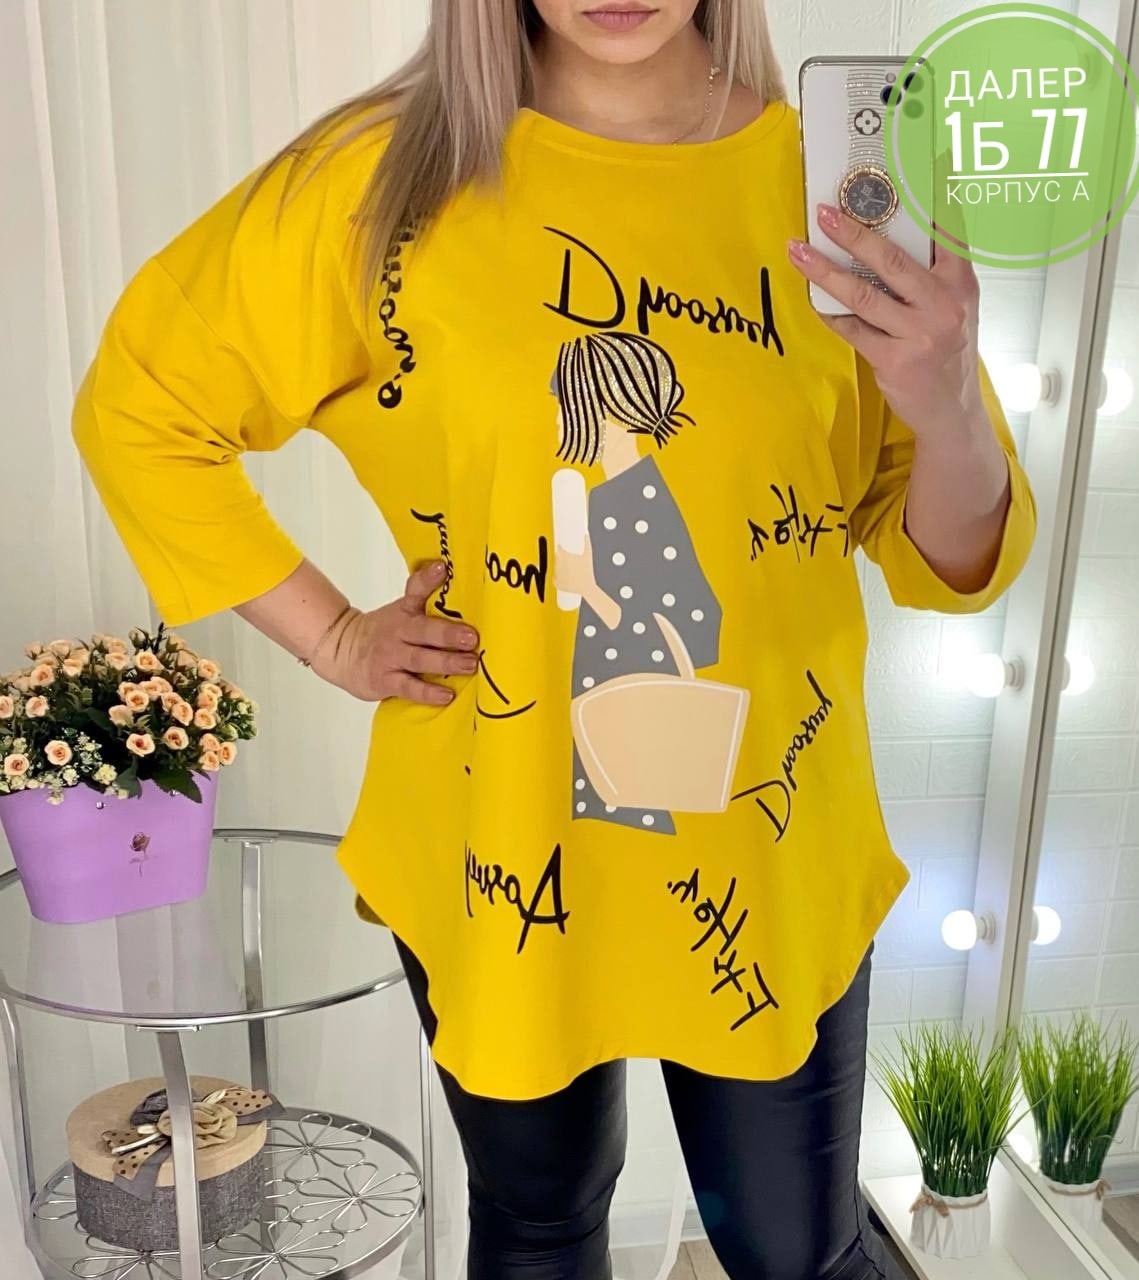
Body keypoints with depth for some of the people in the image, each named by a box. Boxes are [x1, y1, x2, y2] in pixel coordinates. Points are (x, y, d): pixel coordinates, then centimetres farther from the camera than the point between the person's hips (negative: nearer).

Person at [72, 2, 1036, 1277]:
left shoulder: (835, 175, -7)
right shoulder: (389, 175, -10)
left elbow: (951, 569, -5)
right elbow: (137, 409, 0)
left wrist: (949, 408, -26)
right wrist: (333, 638, -5)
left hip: (767, 853, 1)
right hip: (496, 855, 0)